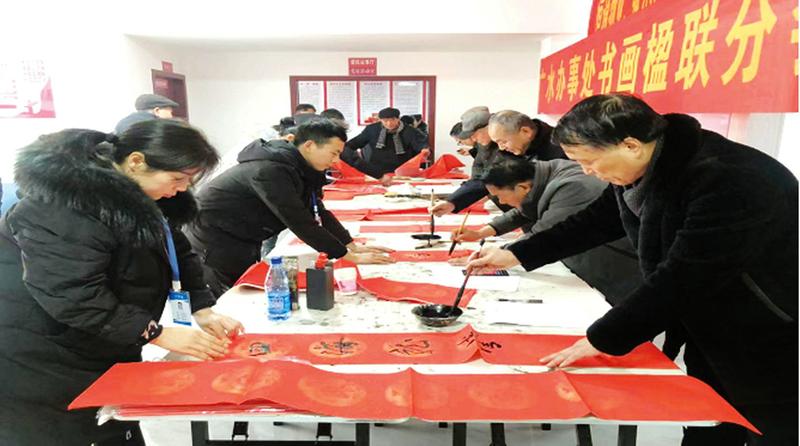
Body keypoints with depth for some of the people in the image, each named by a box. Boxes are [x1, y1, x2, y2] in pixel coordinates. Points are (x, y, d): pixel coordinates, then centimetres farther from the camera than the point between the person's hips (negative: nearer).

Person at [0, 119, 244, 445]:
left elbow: (179, 253, 9)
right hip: (35, 369, -8)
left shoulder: (142, 197, 4)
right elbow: (70, 294, -32)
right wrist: (158, 334, -28)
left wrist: (202, 309, -4)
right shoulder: (67, 205, -27)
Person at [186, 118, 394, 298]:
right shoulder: (271, 170, -32)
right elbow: (301, 222, -33)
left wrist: (353, 245, -3)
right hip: (212, 241, -9)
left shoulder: (299, 167, -3)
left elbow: (318, 211, 3)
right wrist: (350, 256, -27)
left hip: (240, 240, 9)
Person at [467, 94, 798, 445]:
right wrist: (516, 255, 5)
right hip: (710, 334, 7)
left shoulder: (730, 182, -32)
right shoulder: (642, 169, -6)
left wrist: (601, 339, -26)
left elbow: (680, 280, -33)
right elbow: (595, 221, 6)